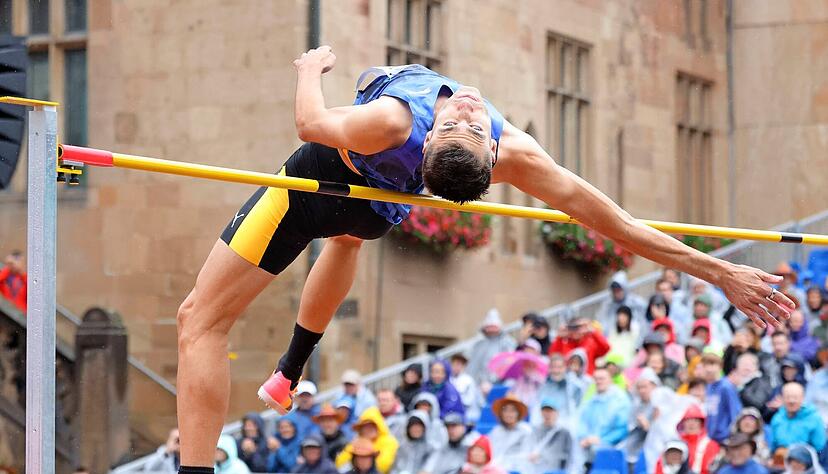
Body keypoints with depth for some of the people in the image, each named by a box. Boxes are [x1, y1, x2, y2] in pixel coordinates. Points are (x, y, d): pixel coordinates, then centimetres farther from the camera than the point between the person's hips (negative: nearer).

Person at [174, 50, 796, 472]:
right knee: (348, 236, 43)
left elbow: (310, 123, -25)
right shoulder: (514, 156, -35)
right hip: (380, 210, 6)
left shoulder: (393, 122, -46)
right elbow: (612, 222, -32)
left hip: (322, 180, -6)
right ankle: (287, 378, 61)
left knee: (202, 319, -3)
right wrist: (720, 271, -28)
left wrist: (313, 67, -4)